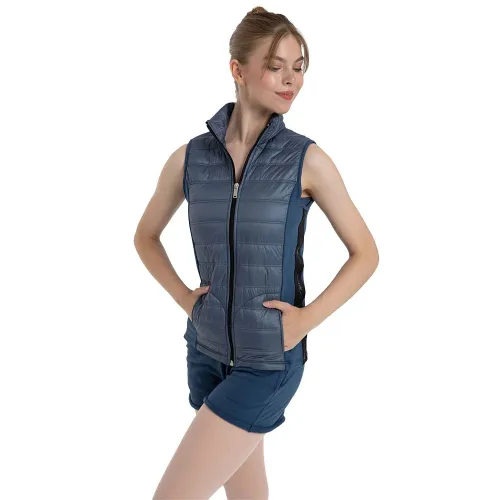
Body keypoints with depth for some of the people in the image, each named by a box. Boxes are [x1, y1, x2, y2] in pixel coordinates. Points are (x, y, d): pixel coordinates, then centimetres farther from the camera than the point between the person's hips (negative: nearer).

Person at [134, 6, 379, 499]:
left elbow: (365, 253, -3)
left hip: (270, 360, -3)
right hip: (207, 351, 4)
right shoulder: (189, 157, -3)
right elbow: (146, 236, 13)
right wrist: (183, 296, 1)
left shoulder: (308, 159, -11)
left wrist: (307, 319, -10)